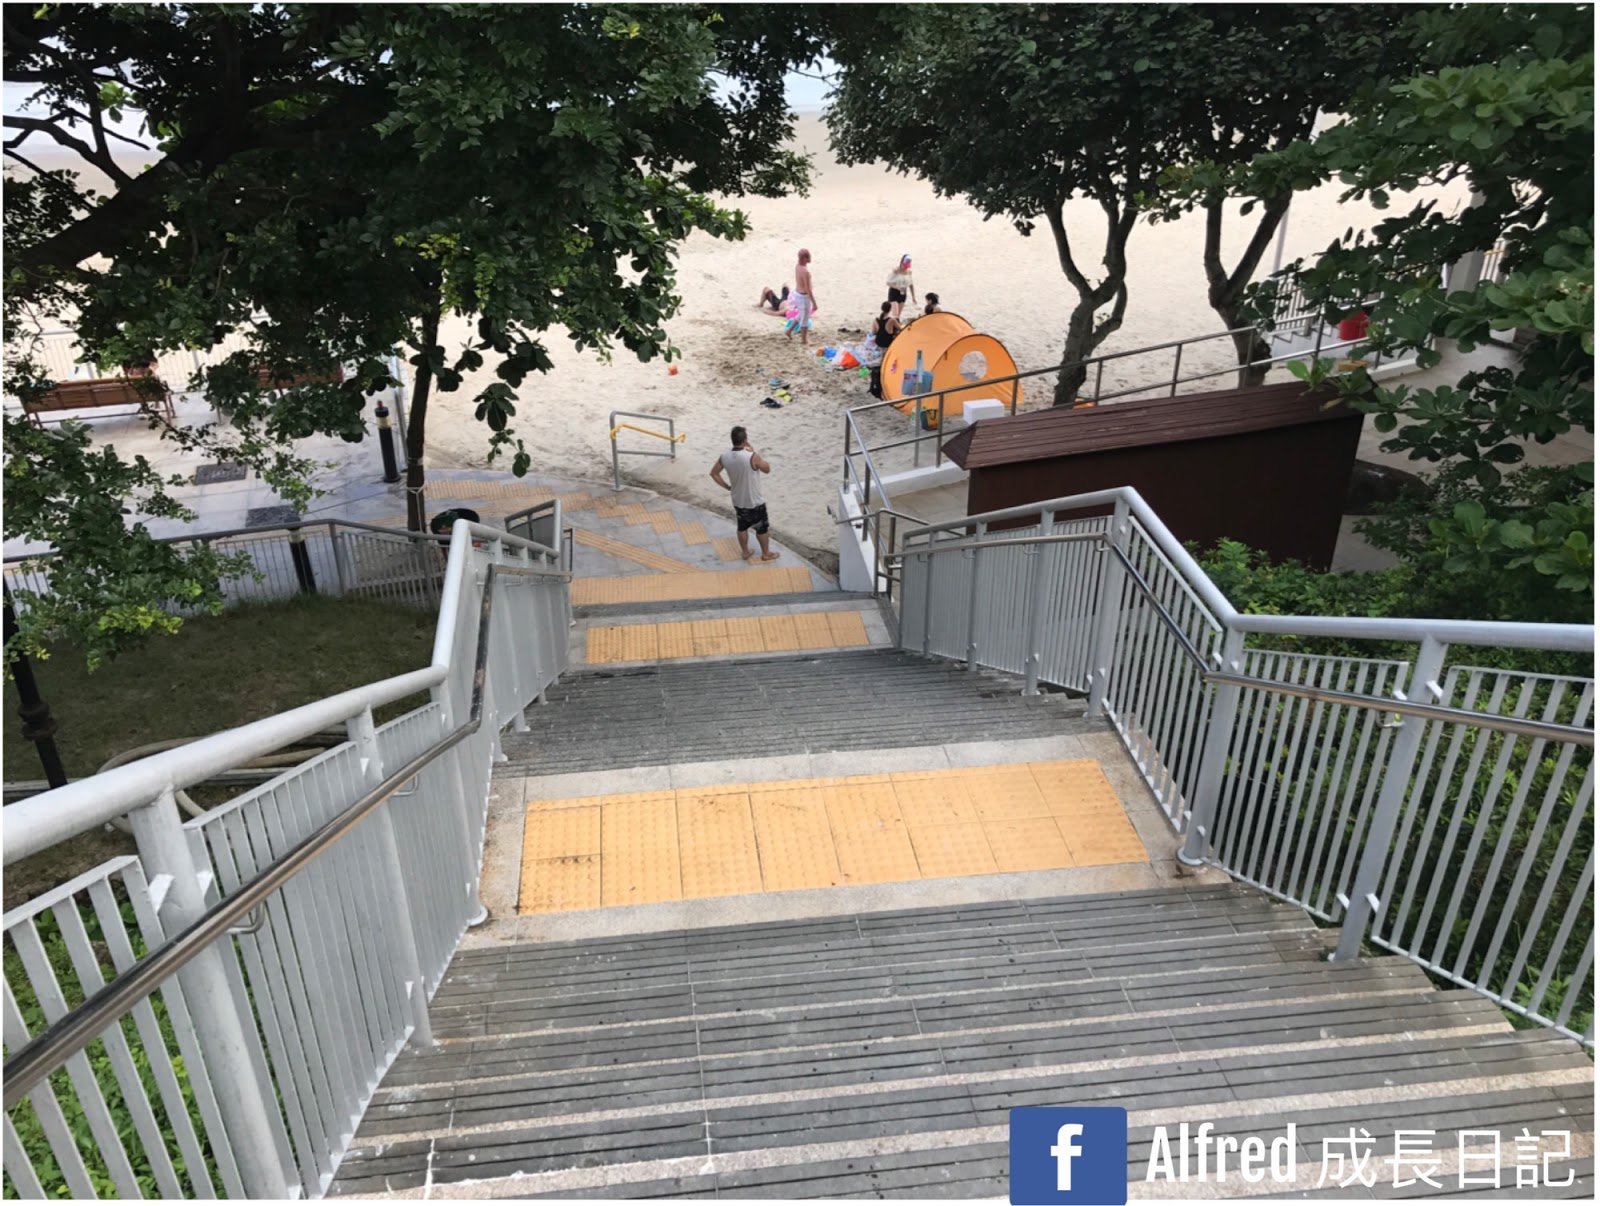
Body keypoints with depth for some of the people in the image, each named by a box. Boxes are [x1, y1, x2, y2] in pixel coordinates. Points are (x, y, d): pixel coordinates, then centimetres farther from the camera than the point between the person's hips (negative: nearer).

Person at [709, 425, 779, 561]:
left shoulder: (724, 457, -11)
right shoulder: (752, 457, -28)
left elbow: (714, 473, 3)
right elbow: (767, 469, -10)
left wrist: (727, 486, 10)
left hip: (738, 501, 5)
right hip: (755, 502, -5)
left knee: (742, 527, 23)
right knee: (761, 528, 15)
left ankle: (745, 552, 38)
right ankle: (766, 554, 30)